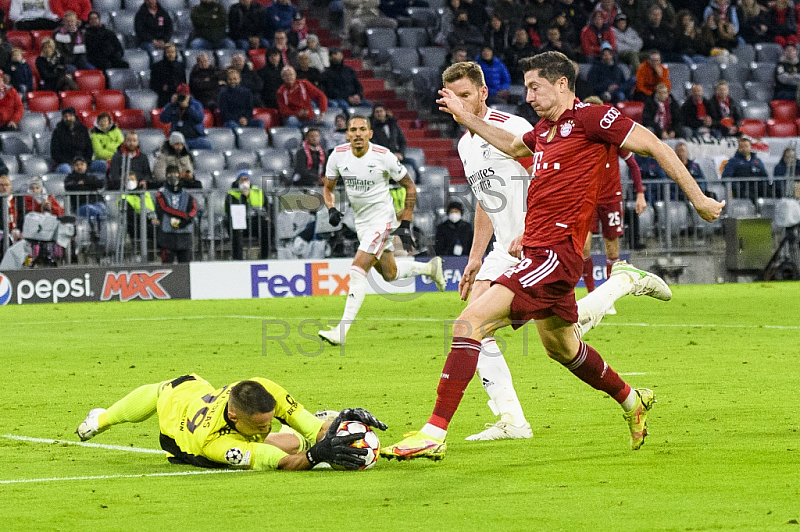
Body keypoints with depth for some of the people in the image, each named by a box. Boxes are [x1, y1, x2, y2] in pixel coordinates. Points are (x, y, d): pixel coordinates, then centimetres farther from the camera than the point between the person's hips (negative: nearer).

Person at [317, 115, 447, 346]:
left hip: (382, 220, -6)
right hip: (361, 221, 6)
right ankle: (430, 267, 45)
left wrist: (405, 225, -9)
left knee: (358, 270, -18)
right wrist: (331, 209, -12)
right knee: (389, 274, 17)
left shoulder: (383, 156, -18)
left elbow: (410, 187, -6)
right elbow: (328, 187, 9)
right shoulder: (338, 155, -7)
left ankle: (341, 331, -20)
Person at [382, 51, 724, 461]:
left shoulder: (589, 118, -10)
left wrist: (697, 198, -8)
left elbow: (653, 145, -8)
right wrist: (465, 117, 33)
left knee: (470, 323, -19)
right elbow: (511, 145, 38)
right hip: (537, 249, 10)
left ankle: (434, 434, -21)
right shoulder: (545, 128, 15)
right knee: (560, 346, 26)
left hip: (554, 252, -10)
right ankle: (631, 400, 48)